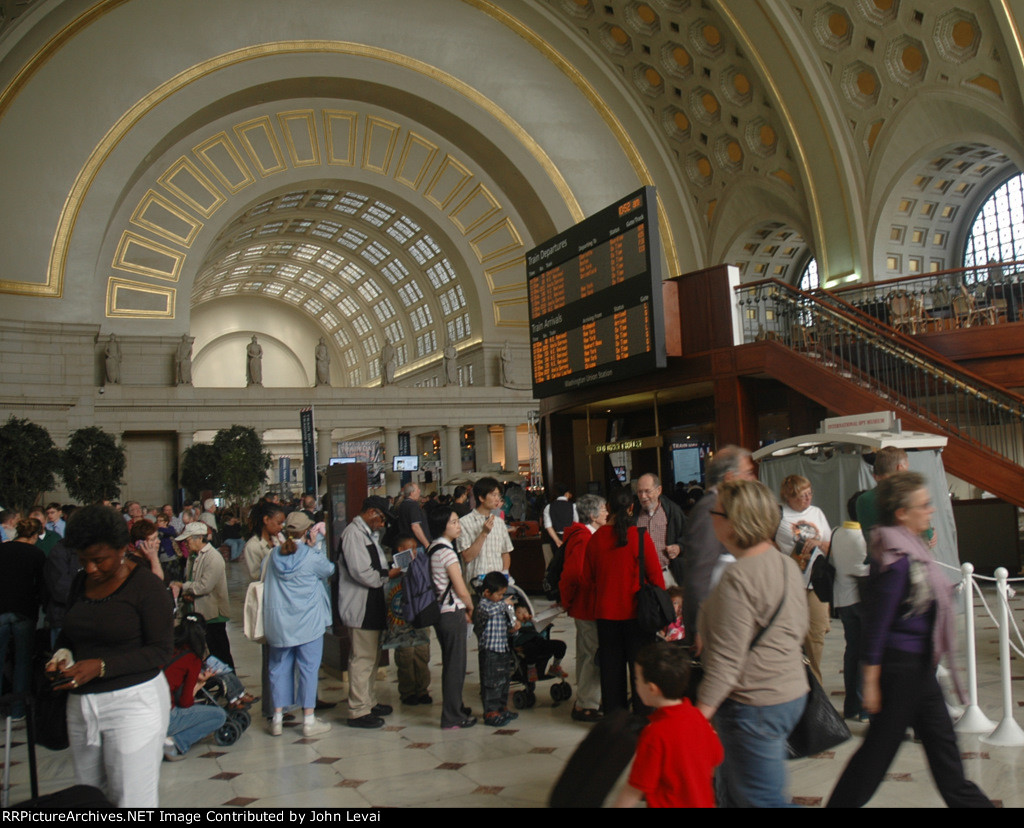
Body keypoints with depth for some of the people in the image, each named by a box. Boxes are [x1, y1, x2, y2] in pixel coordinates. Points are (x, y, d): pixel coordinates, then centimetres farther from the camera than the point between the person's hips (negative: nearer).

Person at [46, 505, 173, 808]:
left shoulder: (145, 585, -9)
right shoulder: (80, 583, 10)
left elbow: (160, 651, -12)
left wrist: (102, 666, -20)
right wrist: (63, 654, -1)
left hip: (133, 701, -6)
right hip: (81, 703, 6)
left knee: (133, 799, -3)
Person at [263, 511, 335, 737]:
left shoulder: (274, 555, -1)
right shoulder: (311, 558, -13)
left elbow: (263, 569, 18)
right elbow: (329, 569, 5)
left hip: (278, 623, 4)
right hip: (307, 623, -4)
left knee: (279, 668, 12)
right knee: (308, 668, 3)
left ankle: (277, 718, 16)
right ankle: (309, 720, 7)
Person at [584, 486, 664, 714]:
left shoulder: (596, 538, -5)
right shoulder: (640, 536, -13)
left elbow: (588, 576, 5)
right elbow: (655, 574, -7)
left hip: (606, 612, 3)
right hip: (636, 610, -2)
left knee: (611, 666, 12)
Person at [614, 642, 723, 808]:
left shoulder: (655, 734, -24)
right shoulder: (698, 717, -3)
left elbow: (637, 788, -18)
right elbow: (716, 759, 11)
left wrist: (619, 805, -5)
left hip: (668, 804, -8)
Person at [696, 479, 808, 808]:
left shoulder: (738, 577, -22)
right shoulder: (788, 564, 5)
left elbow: (727, 659, -23)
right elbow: (799, 628, 17)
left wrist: (700, 714, -18)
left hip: (754, 705, -10)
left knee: (761, 799, 2)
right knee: (732, 790, 20)